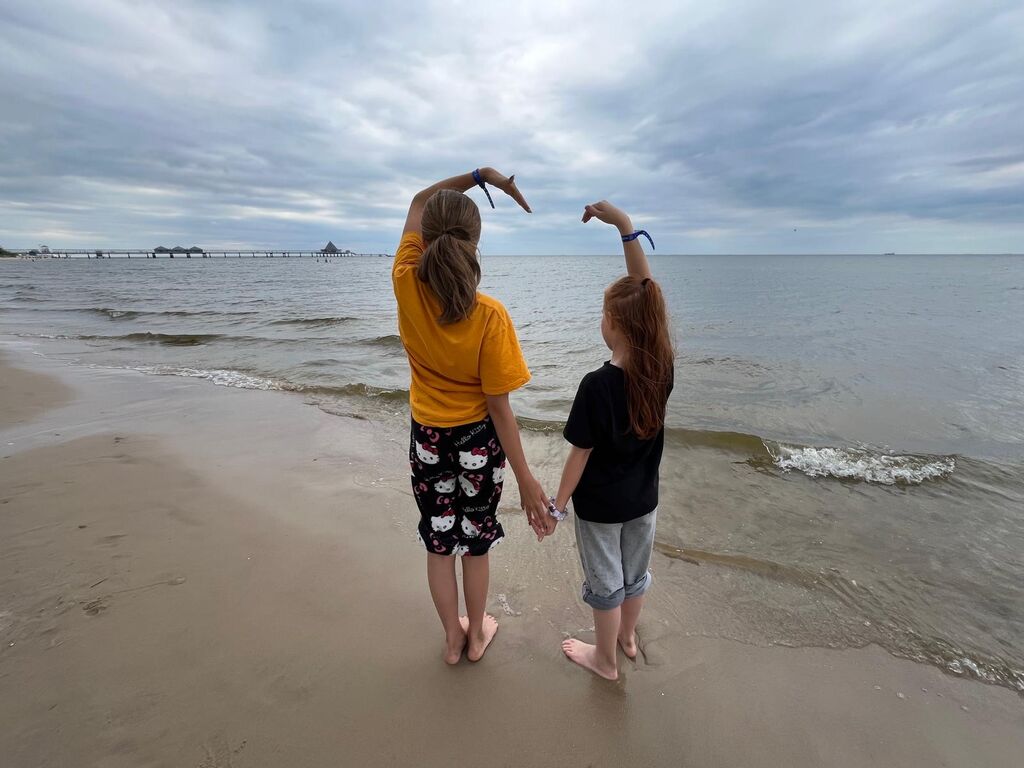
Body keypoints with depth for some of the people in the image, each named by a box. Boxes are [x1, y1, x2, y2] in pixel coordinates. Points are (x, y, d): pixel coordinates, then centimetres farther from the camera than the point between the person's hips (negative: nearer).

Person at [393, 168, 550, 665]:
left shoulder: (406, 285, -16)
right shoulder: (490, 317, -24)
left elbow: (417, 203, 1)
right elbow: (499, 407, -20)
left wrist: (480, 174, -4)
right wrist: (526, 479, -12)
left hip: (427, 437, 3)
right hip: (478, 439, -2)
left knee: (439, 542, 19)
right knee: (477, 540, 19)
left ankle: (453, 637, 40)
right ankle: (477, 633, 42)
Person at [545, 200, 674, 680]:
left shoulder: (597, 386, -29)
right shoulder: (663, 368, -15)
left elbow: (580, 455, -21)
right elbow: (645, 290, -10)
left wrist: (556, 507, -7)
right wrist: (625, 226, -12)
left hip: (599, 505, -5)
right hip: (643, 499, 6)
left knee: (605, 583, 17)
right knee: (634, 573, 27)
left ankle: (605, 660, 40)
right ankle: (627, 637, 52)